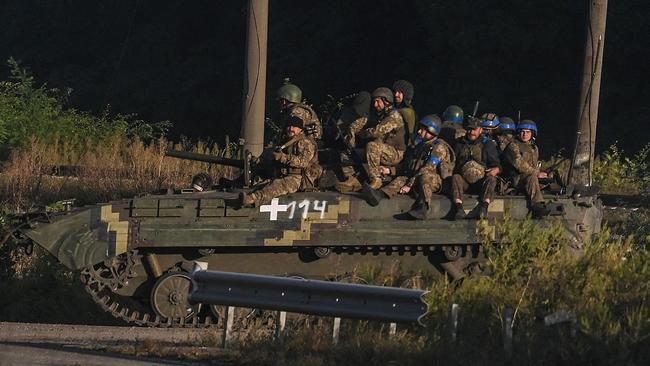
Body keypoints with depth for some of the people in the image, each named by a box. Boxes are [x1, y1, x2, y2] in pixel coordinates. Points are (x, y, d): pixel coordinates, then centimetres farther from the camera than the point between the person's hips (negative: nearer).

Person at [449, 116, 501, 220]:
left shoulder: (488, 144, 9)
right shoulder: (460, 144, 15)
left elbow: (496, 165, 5)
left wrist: (495, 170, -17)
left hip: (481, 180, -1)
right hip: (464, 180, 1)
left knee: (491, 179, -31)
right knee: (455, 178, -30)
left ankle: (484, 206, -51)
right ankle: (458, 208, -47)